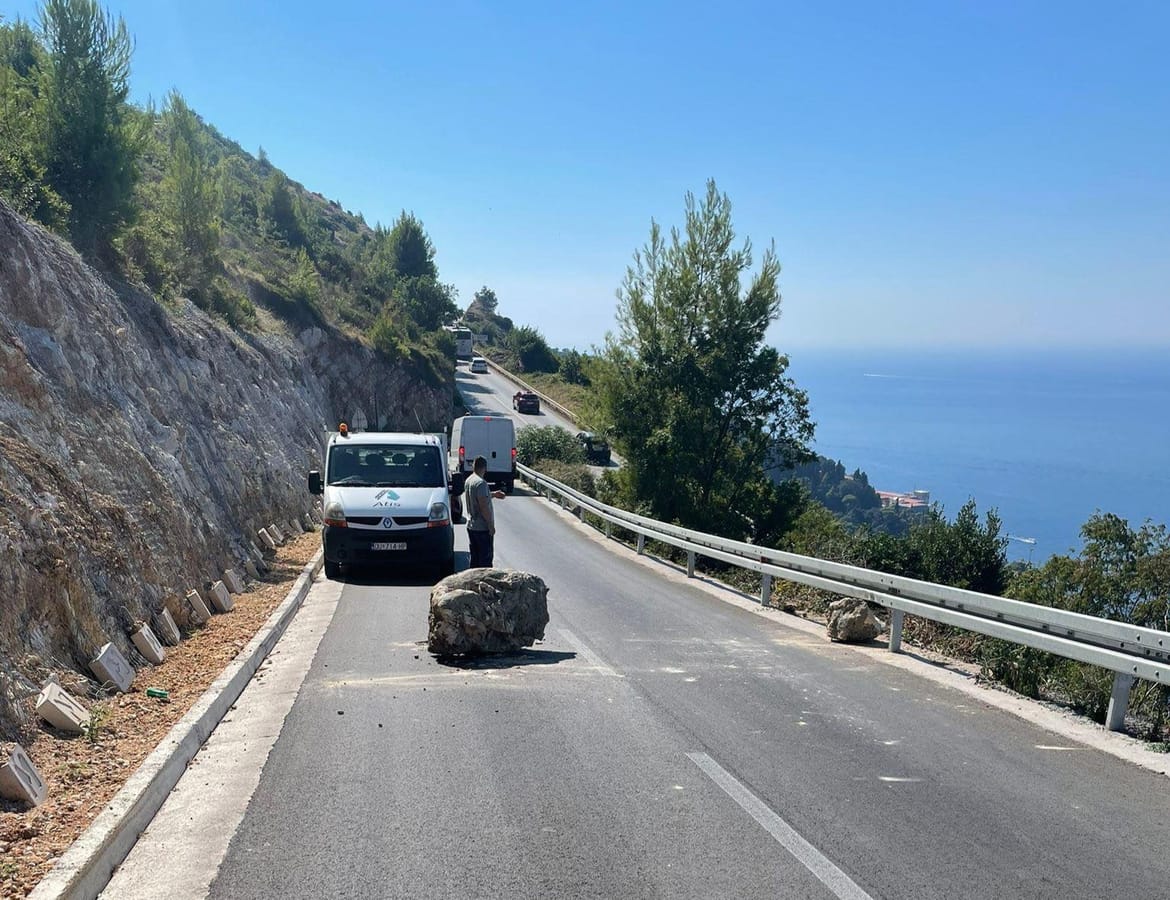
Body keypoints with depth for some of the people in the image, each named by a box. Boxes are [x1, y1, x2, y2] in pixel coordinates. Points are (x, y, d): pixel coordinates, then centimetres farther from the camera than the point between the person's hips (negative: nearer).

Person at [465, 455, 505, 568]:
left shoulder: (468, 481, 8)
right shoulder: (481, 483, -20)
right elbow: (483, 506, -23)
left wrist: (493, 494, 28)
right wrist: (491, 525, -17)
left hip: (471, 526, 9)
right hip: (482, 528, -9)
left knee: (474, 558, 14)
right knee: (486, 558, -2)